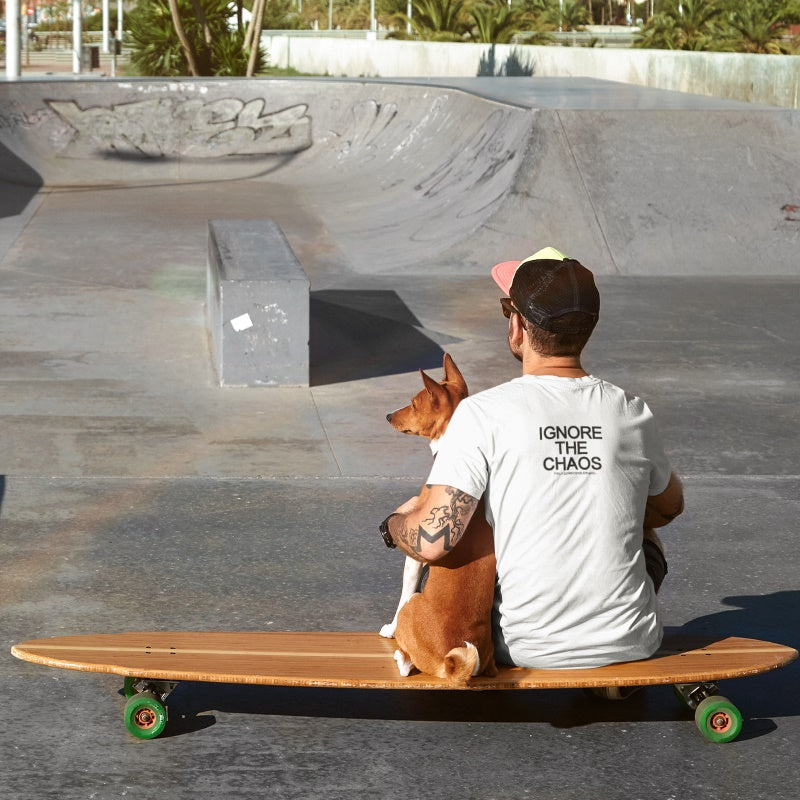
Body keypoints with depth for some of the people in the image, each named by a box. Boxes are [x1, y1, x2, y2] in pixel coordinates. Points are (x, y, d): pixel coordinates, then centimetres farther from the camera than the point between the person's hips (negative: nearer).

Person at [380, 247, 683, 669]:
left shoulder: (482, 413, -16)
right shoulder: (632, 414, -5)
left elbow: (432, 541, -21)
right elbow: (668, 507, 15)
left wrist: (395, 523, 3)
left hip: (524, 648, -2)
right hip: (630, 645, 2)